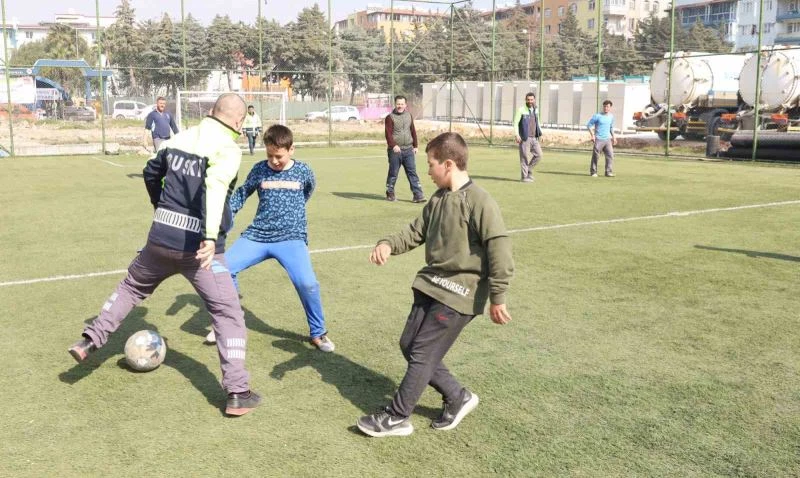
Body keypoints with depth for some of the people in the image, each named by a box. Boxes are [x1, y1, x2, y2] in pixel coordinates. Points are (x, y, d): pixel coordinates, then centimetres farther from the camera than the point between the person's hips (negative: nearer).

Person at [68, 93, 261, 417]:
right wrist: (211, 237, -38)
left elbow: (150, 173, 25)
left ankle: (90, 341, 34)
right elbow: (215, 185, -31)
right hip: (199, 246, -5)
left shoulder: (179, 139, 10)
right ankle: (238, 395, 1)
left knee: (132, 286, 32)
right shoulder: (229, 149, -11)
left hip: (161, 238, 6)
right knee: (228, 314, 3)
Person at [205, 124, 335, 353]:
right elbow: (242, 194, 13)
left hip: (291, 237, -3)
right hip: (257, 236, 3)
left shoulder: (303, 171, 0)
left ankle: (318, 333, 0)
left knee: (307, 283, -26)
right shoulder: (259, 169, 3)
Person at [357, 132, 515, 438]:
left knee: (422, 353, -3)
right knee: (408, 345, 11)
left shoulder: (480, 202, -18)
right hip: (431, 285, 9)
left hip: (459, 293, -9)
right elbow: (416, 232, 13)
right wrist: (388, 244, -7)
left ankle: (397, 418, 12)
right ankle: (457, 397, 25)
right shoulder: (438, 199, 8)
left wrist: (497, 298, -19)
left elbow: (500, 250, -20)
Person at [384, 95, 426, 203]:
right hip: (395, 150, -4)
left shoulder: (409, 116, 12)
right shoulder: (390, 117, -4)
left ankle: (418, 195, -3)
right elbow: (388, 134, -14)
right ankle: (390, 194, 20)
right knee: (393, 173, 5)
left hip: (408, 149, 4)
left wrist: (415, 145, 15)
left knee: (412, 172, -1)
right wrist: (393, 145, -29)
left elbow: (413, 131, 19)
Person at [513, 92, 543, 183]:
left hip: (534, 138, 6)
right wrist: (517, 135, -21)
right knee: (525, 157, -4)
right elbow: (516, 122, -10)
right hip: (524, 138, -6)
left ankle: (529, 169, 19)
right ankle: (525, 177, 3)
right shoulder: (521, 110, -5)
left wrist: (540, 134, 18)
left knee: (538, 154, 1)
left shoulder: (535, 110, 13)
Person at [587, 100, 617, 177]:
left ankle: (609, 172, 1)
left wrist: (613, 136, 20)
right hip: (599, 139, -5)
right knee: (595, 156, -1)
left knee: (610, 155, -3)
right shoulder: (597, 116, -6)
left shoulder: (611, 116, 12)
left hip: (607, 139, 5)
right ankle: (593, 172, 8)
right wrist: (592, 135, -13)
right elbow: (589, 125, -5)